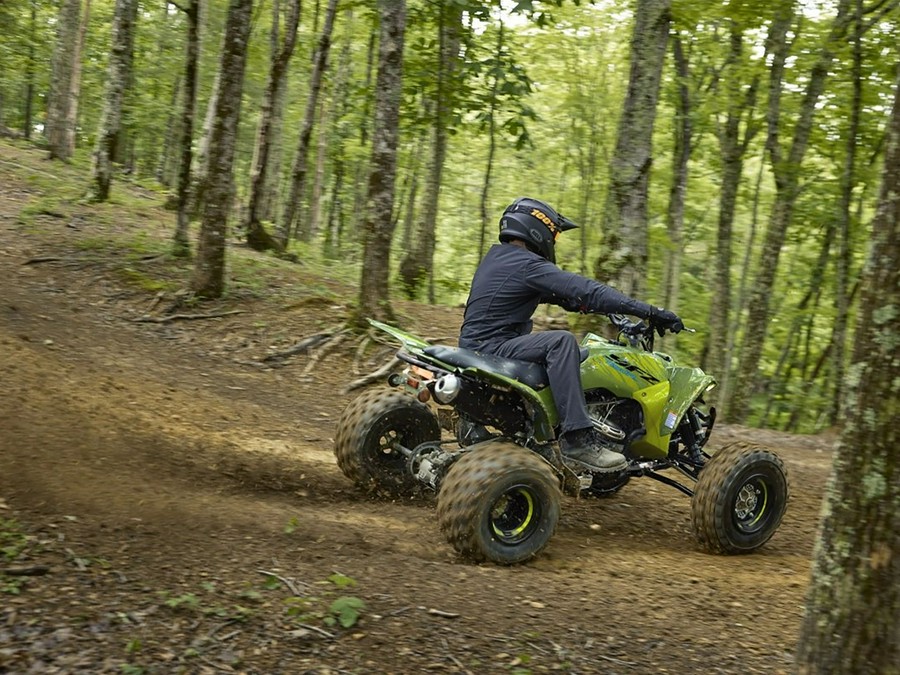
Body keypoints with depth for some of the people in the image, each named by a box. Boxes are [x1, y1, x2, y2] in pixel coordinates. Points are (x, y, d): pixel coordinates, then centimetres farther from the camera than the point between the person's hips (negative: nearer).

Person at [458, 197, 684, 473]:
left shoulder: (498, 256, 16)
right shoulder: (528, 264, -14)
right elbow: (583, 291, -22)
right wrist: (650, 311, -24)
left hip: (475, 343, 11)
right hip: (490, 347, -11)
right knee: (561, 342, -28)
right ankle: (577, 437, -32)